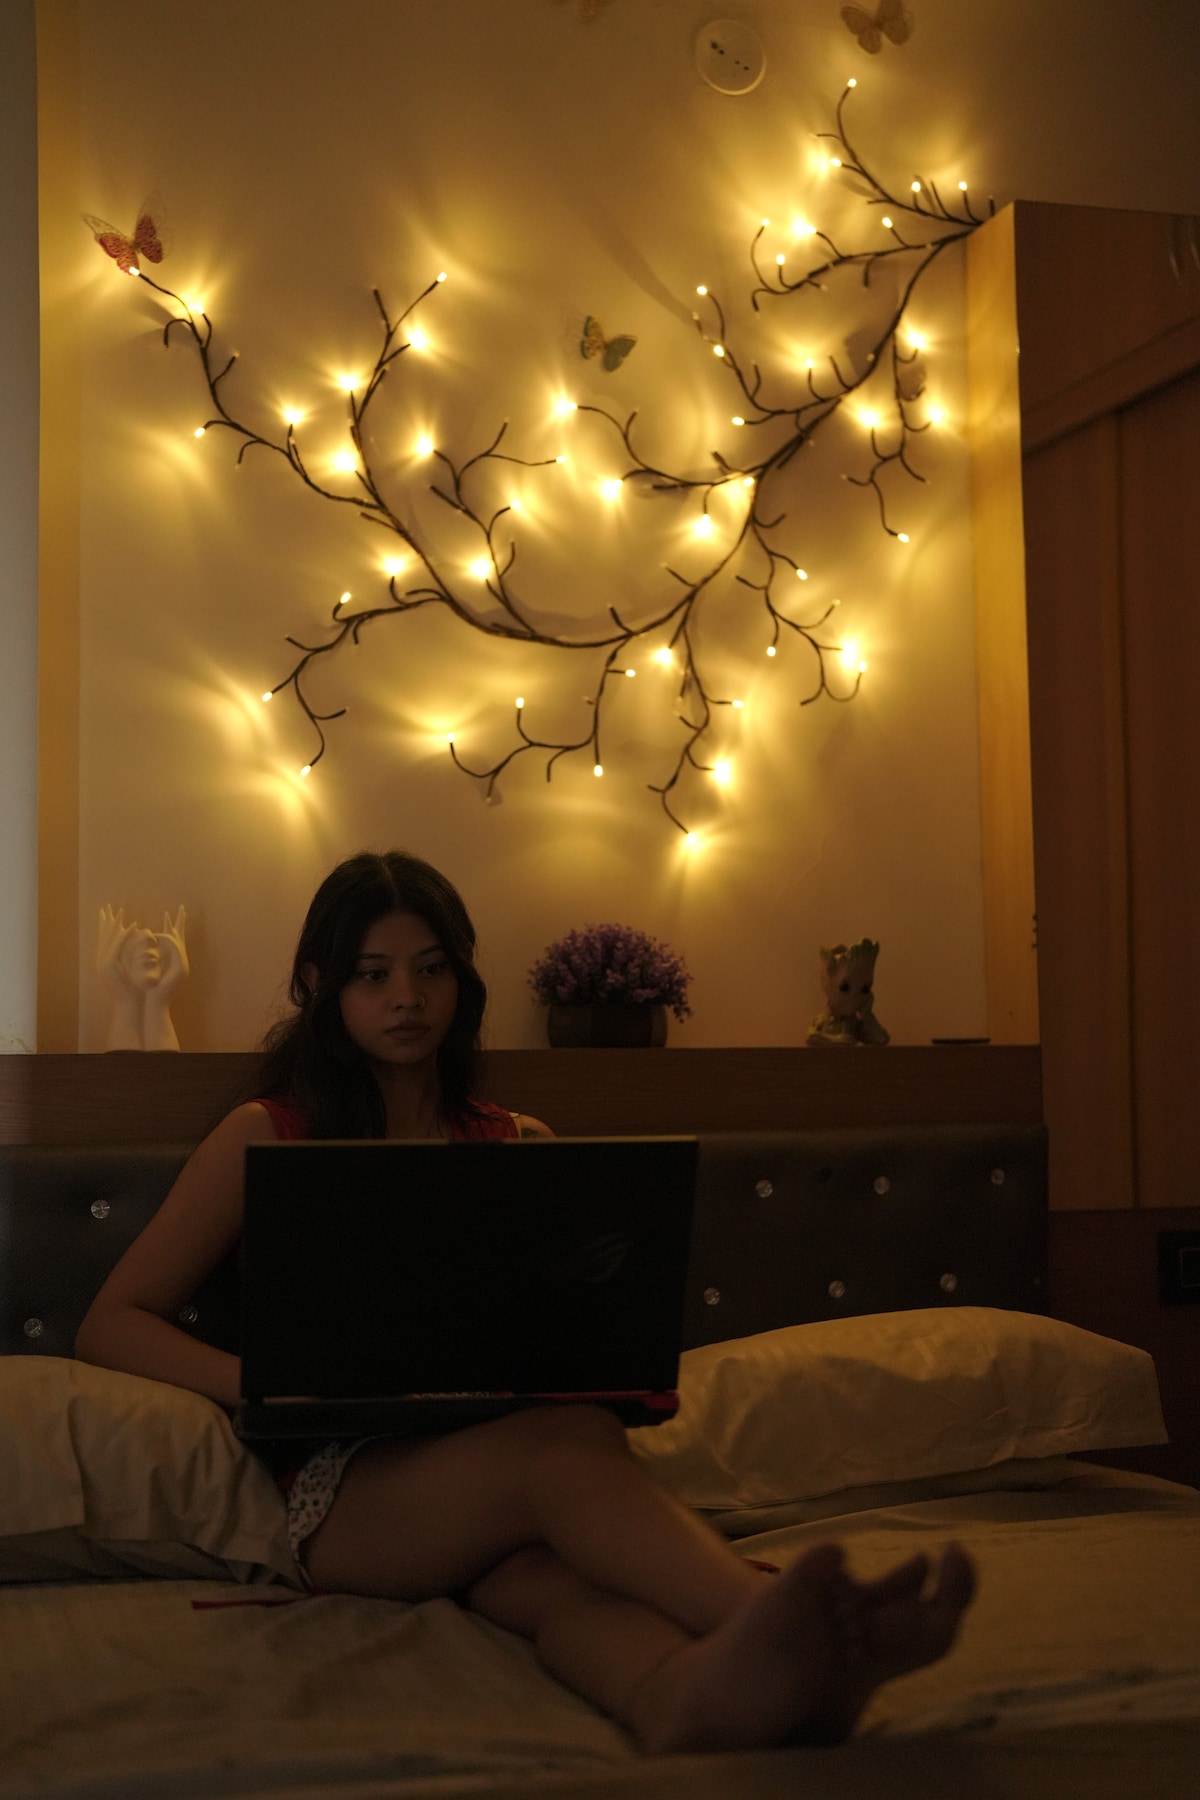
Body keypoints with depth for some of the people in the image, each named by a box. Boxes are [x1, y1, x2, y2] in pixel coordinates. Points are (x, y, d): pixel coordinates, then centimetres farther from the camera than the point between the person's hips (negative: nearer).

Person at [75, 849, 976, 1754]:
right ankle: (776, 1618, -67)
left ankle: (691, 1694, -73)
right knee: (572, 1447, -37)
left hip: (490, 1458, 3)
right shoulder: (265, 1138, 12)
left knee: (545, 1571, -38)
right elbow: (112, 1324, 8)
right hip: (337, 1489, -3)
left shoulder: (521, 1147, 22)